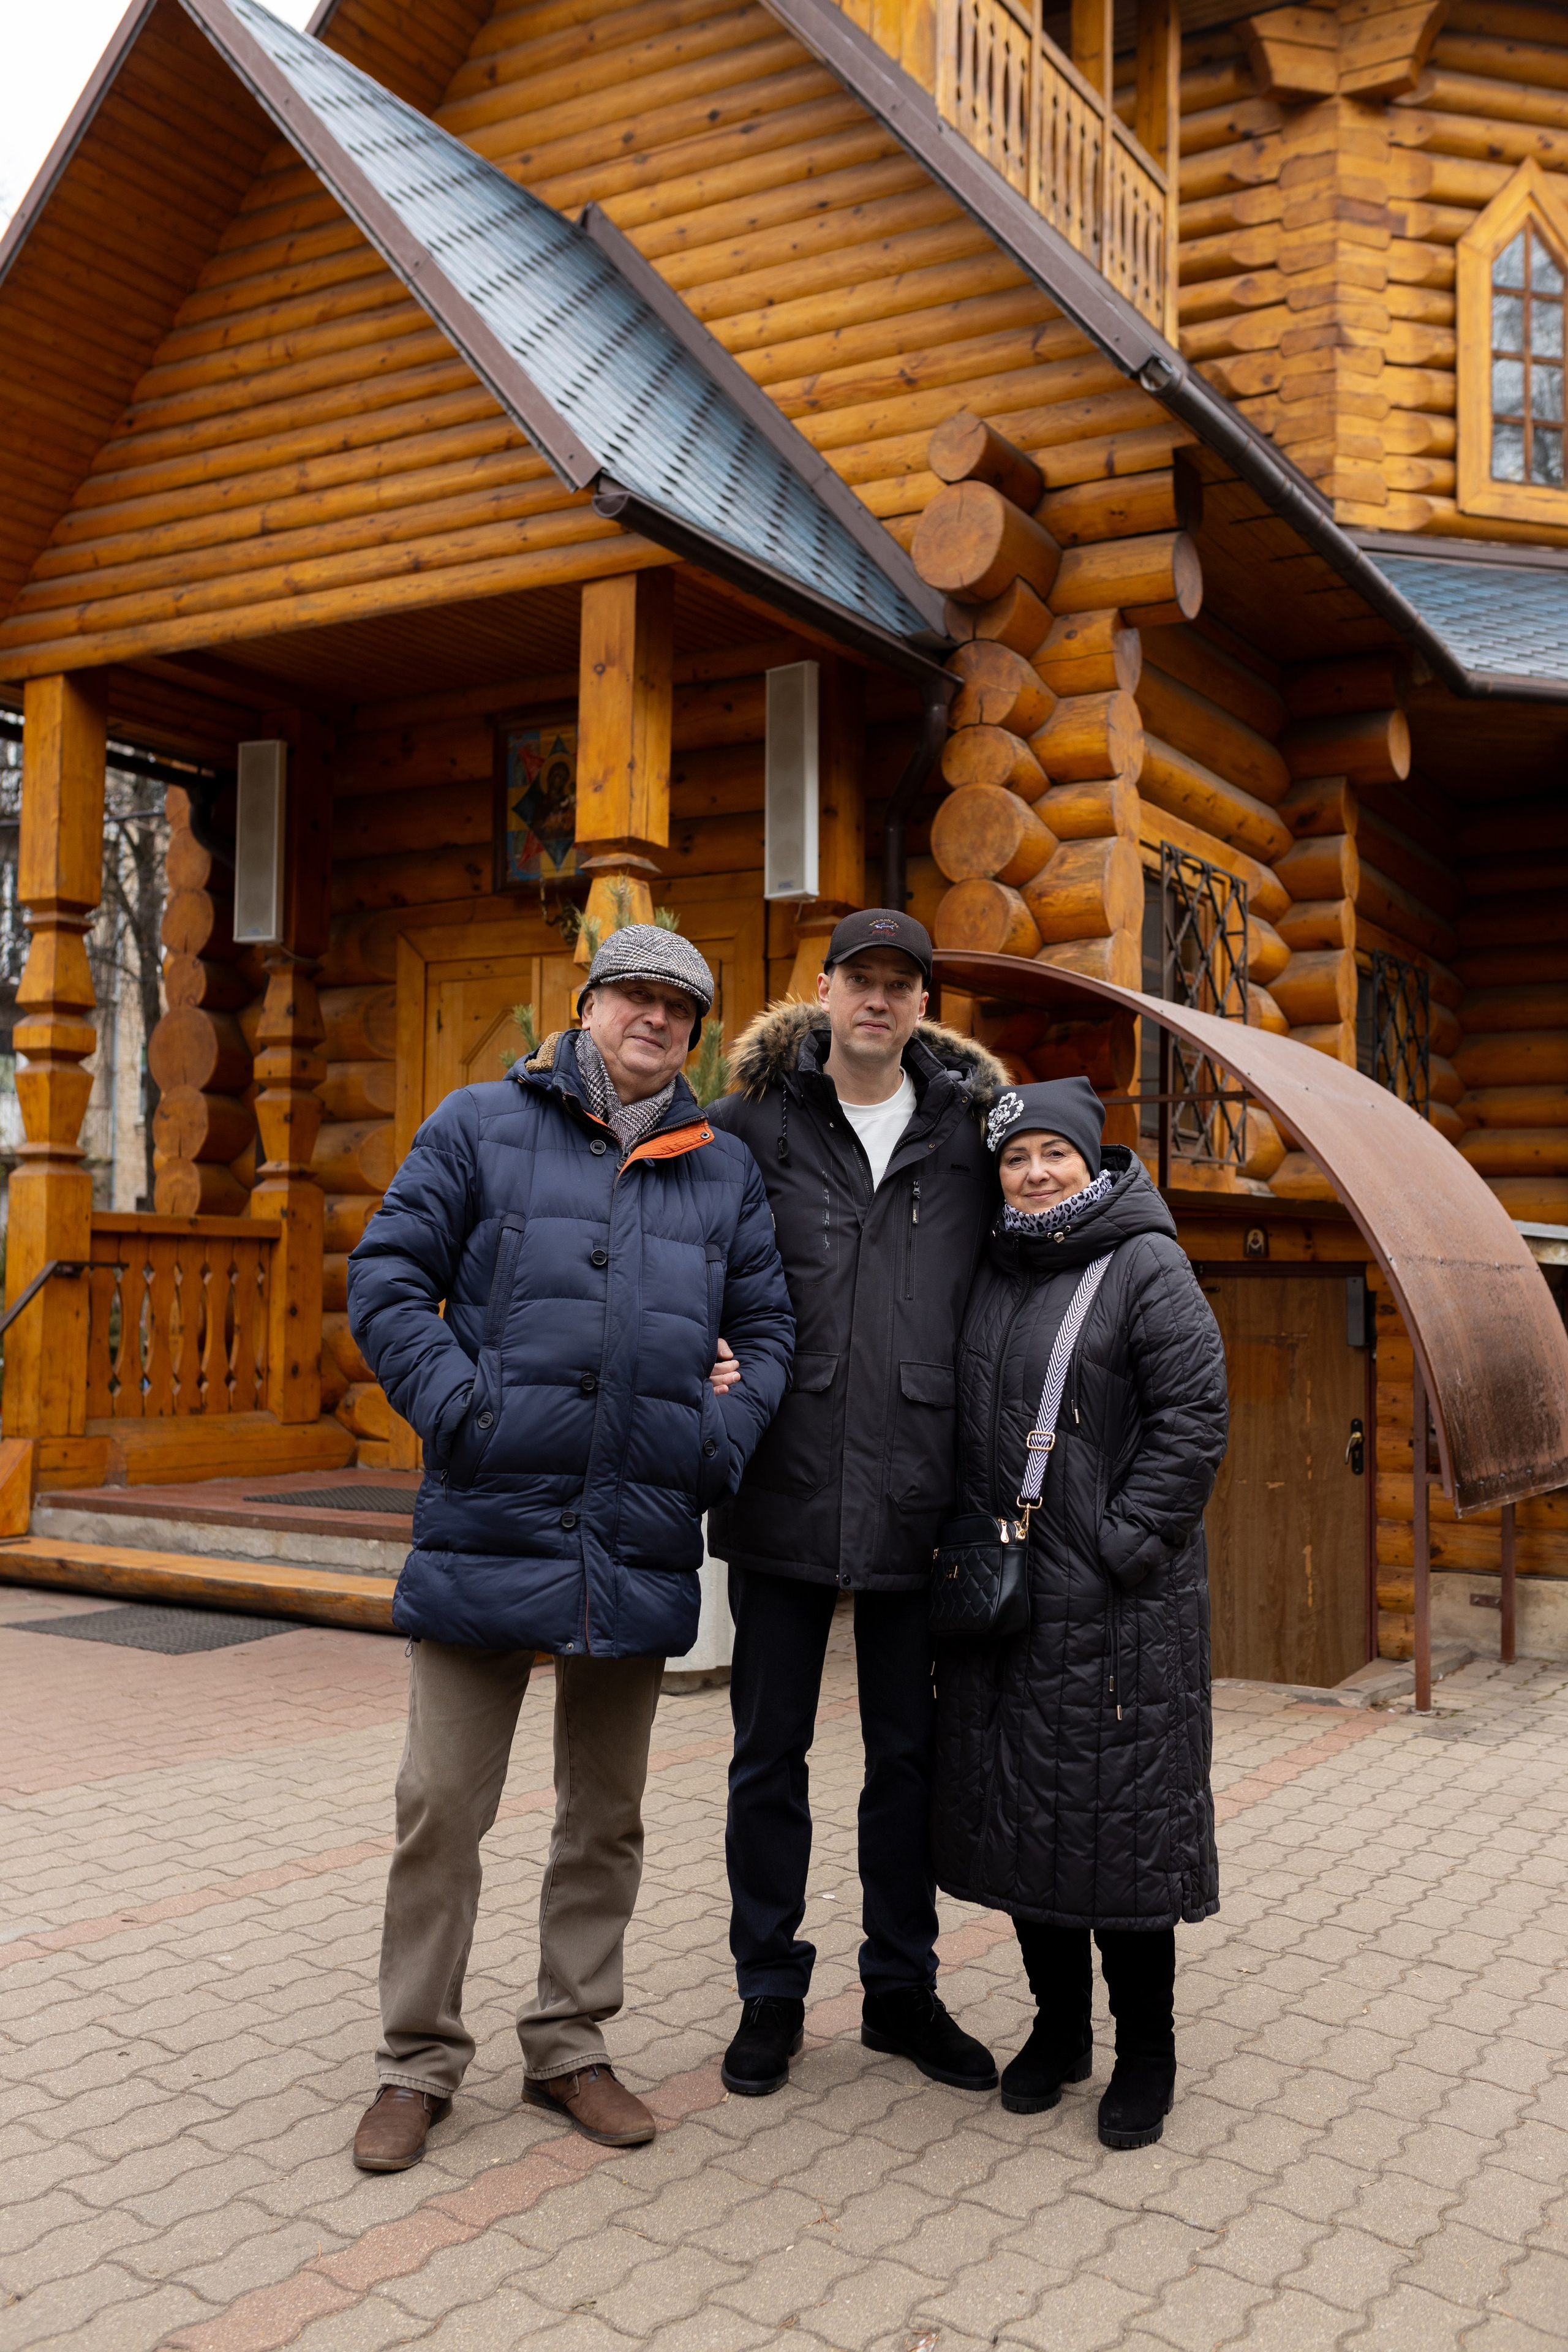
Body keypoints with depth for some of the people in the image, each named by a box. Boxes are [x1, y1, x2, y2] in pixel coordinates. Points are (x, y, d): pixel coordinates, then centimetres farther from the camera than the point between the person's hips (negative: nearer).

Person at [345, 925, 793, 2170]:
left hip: (642, 1540, 3)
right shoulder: (481, 1125, 3)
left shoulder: (724, 1168, 11)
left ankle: (570, 2045, 30)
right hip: (490, 1524, -3)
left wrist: (722, 1437, -4)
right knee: (443, 1803, 2)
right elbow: (388, 1277, -1)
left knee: (606, 1810, 14)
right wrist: (460, 1405, -14)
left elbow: (767, 1327, 13)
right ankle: (419, 2059, 20)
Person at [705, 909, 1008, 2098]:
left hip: (913, 1494, 1)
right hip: (783, 1486, -1)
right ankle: (771, 1992, 25)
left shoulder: (970, 1127, 5)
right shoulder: (756, 1119, 1)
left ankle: (903, 1988, 30)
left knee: (908, 1752, 14)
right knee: (771, 1751, 9)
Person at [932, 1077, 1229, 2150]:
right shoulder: (989, 1273, 11)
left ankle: (1145, 2051, 18)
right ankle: (1058, 2026, 28)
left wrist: (1125, 1547, -15)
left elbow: (1195, 1419, -11)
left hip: (1116, 1607, -6)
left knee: (1122, 1814, 1)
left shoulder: (1148, 1267, -6)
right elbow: (964, 1426, 18)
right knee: (1017, 1811, 11)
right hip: (999, 1596, 6)